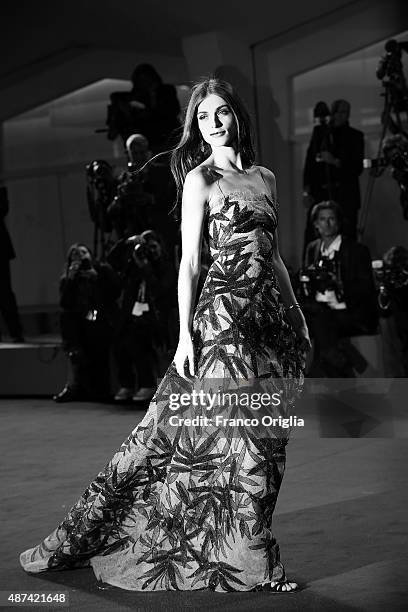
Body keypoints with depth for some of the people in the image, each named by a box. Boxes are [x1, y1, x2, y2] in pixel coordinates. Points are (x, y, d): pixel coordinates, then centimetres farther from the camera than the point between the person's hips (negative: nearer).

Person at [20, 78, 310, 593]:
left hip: (273, 313, 6)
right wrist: (185, 334, -11)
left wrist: (297, 313, 15)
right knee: (239, 437, -6)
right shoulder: (201, 178, 0)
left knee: (266, 436, 5)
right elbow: (189, 260, -5)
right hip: (225, 311, -6)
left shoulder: (265, 177, 16)